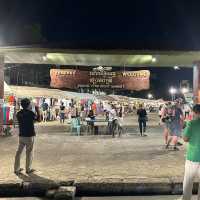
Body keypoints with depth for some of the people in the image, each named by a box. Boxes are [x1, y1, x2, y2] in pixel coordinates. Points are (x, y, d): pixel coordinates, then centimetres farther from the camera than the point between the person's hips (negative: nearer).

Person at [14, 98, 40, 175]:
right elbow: (38, 119, -1)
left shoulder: (19, 113, 3)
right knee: (29, 152, 6)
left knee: (19, 152, 10)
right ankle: (28, 169, 15)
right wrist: (37, 110, 11)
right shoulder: (30, 113, -15)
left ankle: (16, 169, 15)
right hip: (29, 136, -6)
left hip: (21, 135, 6)